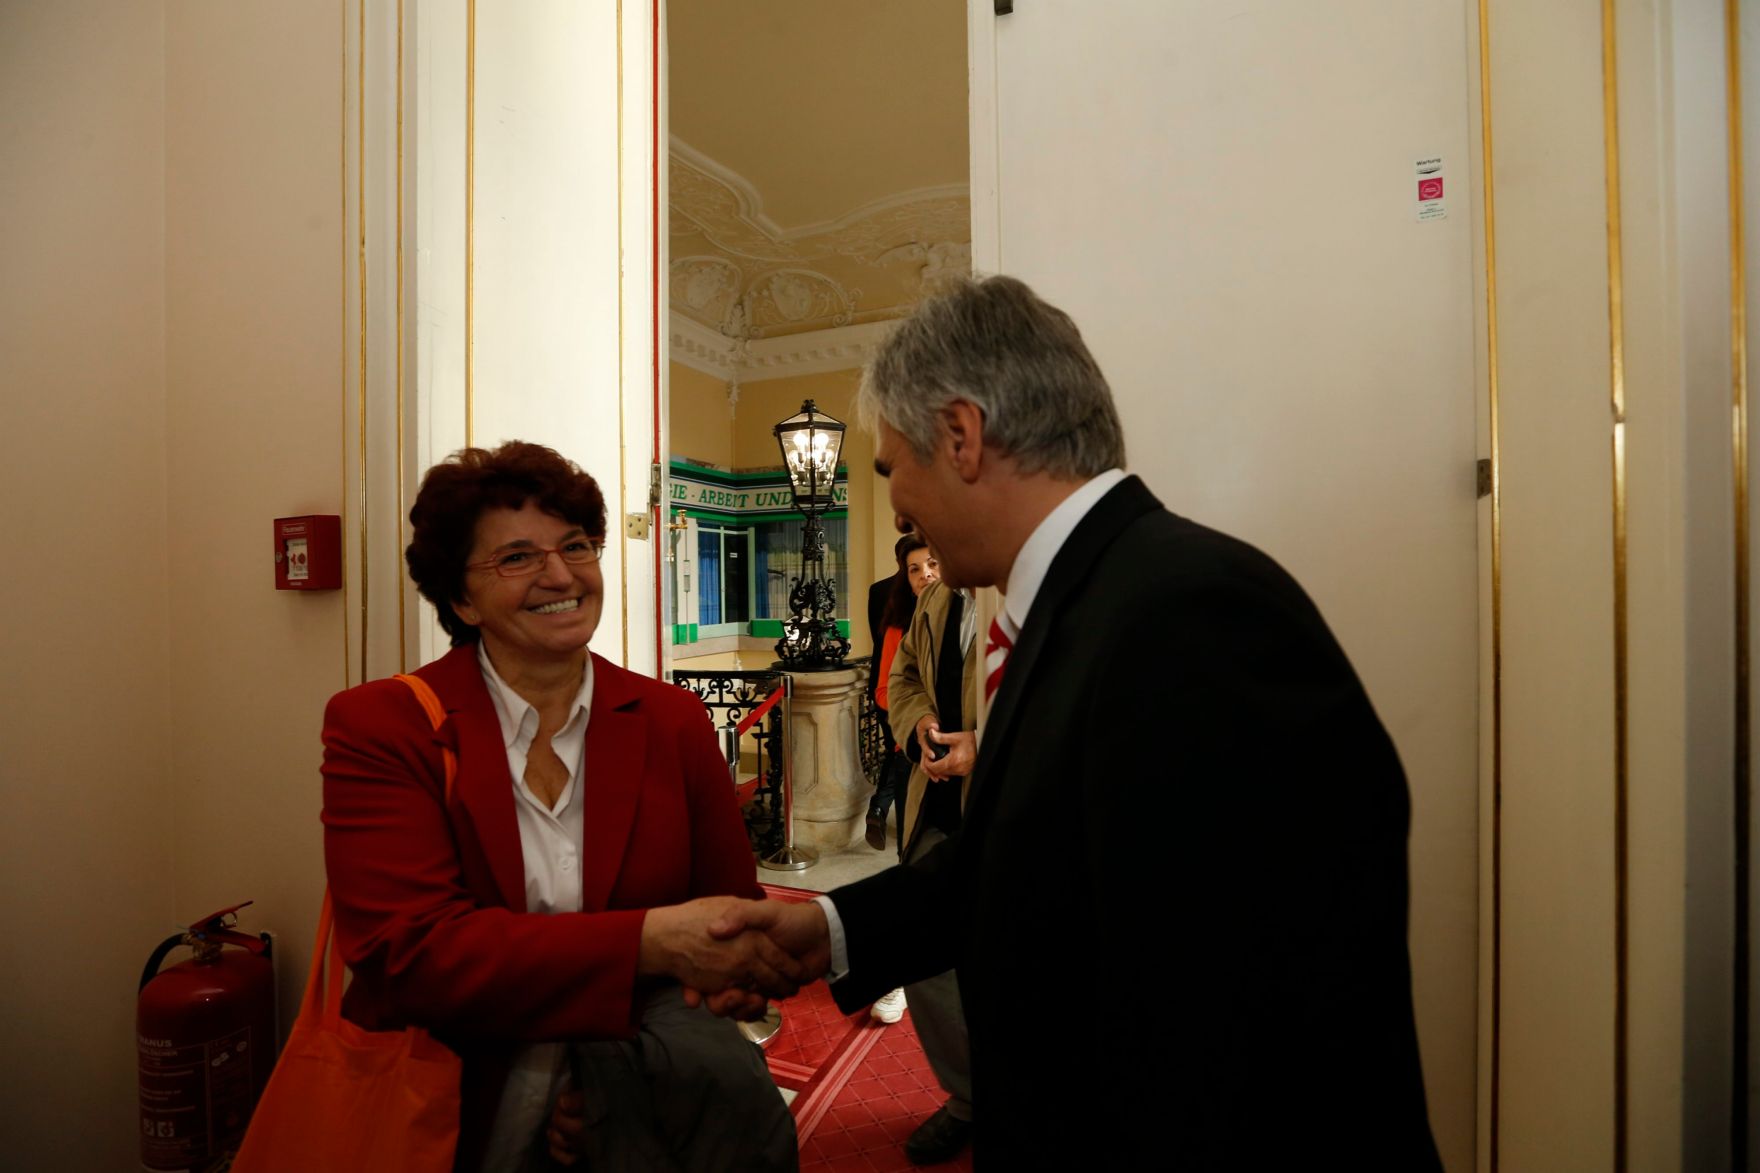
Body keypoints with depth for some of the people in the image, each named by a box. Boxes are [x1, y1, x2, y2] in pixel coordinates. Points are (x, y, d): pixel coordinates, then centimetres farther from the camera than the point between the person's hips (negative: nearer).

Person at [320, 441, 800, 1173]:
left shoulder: (674, 723, 2)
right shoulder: (378, 727, -5)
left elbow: (735, 913, 1)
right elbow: (409, 954, -16)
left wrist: (612, 1065, -17)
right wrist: (650, 940, -28)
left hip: (630, 1044, 3)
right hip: (451, 1070, -2)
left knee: (725, 1072, -26)